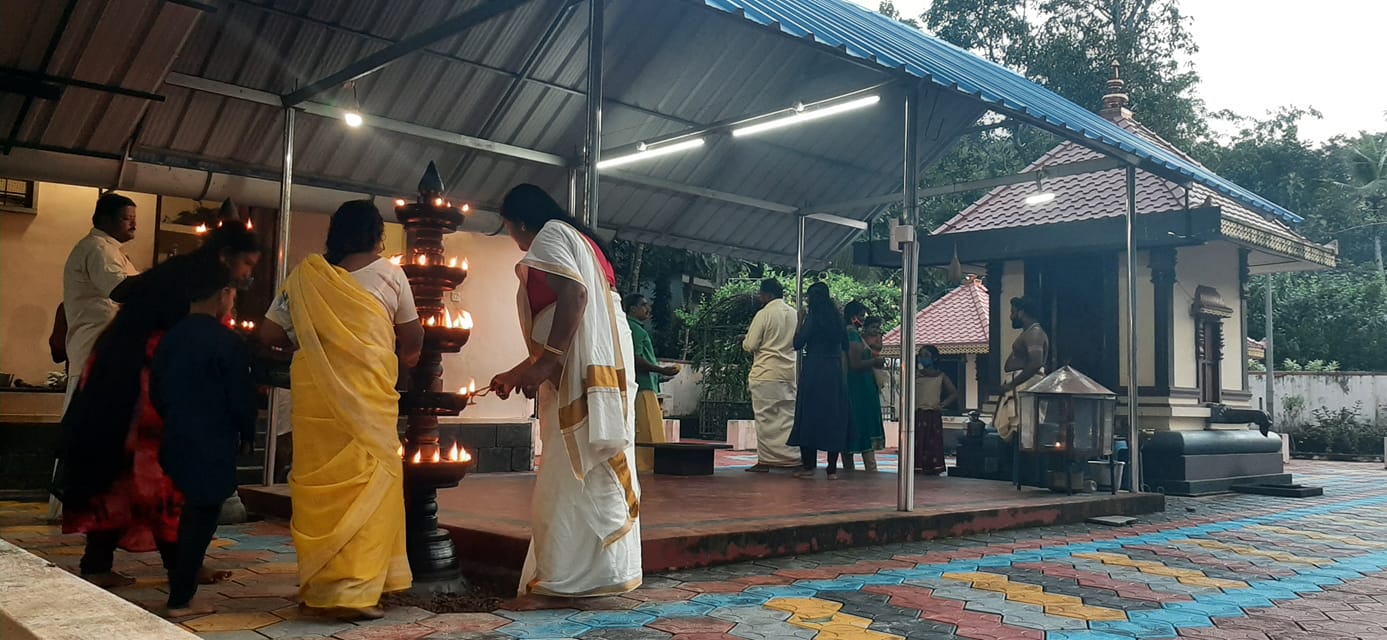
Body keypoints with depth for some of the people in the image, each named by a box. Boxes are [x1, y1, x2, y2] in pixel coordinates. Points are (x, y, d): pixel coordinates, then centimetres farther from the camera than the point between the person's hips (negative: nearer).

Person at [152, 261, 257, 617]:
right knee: (202, 518, 1)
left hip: (176, 440, 7)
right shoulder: (227, 342, -14)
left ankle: (181, 585, 28)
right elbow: (242, 398, -13)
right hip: (213, 445, -7)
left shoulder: (171, 337, 5)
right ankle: (180, 600, 4)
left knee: (190, 514, 20)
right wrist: (246, 436, 3)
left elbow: (156, 392, 12)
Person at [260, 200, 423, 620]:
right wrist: (399, 358, 31)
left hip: (315, 394, 3)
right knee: (364, 484, 2)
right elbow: (412, 341, 10)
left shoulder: (305, 274, 8)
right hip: (367, 393, -3)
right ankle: (354, 590, -1)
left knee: (317, 483, 10)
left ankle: (318, 587, 18)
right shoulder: (389, 274, 3)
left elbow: (269, 333, 8)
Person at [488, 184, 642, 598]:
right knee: (597, 472, 10)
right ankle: (604, 570, 15)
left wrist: (544, 364, -22)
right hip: (604, 366, 9)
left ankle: (575, 575, -2)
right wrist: (516, 374, 32)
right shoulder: (579, 240, 28)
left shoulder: (550, 236, 0)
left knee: (577, 471, -6)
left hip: (584, 368, -9)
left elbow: (574, 293, -19)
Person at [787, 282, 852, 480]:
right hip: (835, 372, 4)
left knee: (809, 415, 4)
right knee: (834, 417, 6)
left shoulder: (812, 317, -7)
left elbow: (798, 343, -9)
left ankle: (808, 465, 5)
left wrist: (800, 321, 2)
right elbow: (845, 346, 14)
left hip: (813, 371, -4)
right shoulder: (836, 318, 8)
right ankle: (832, 468, 5)